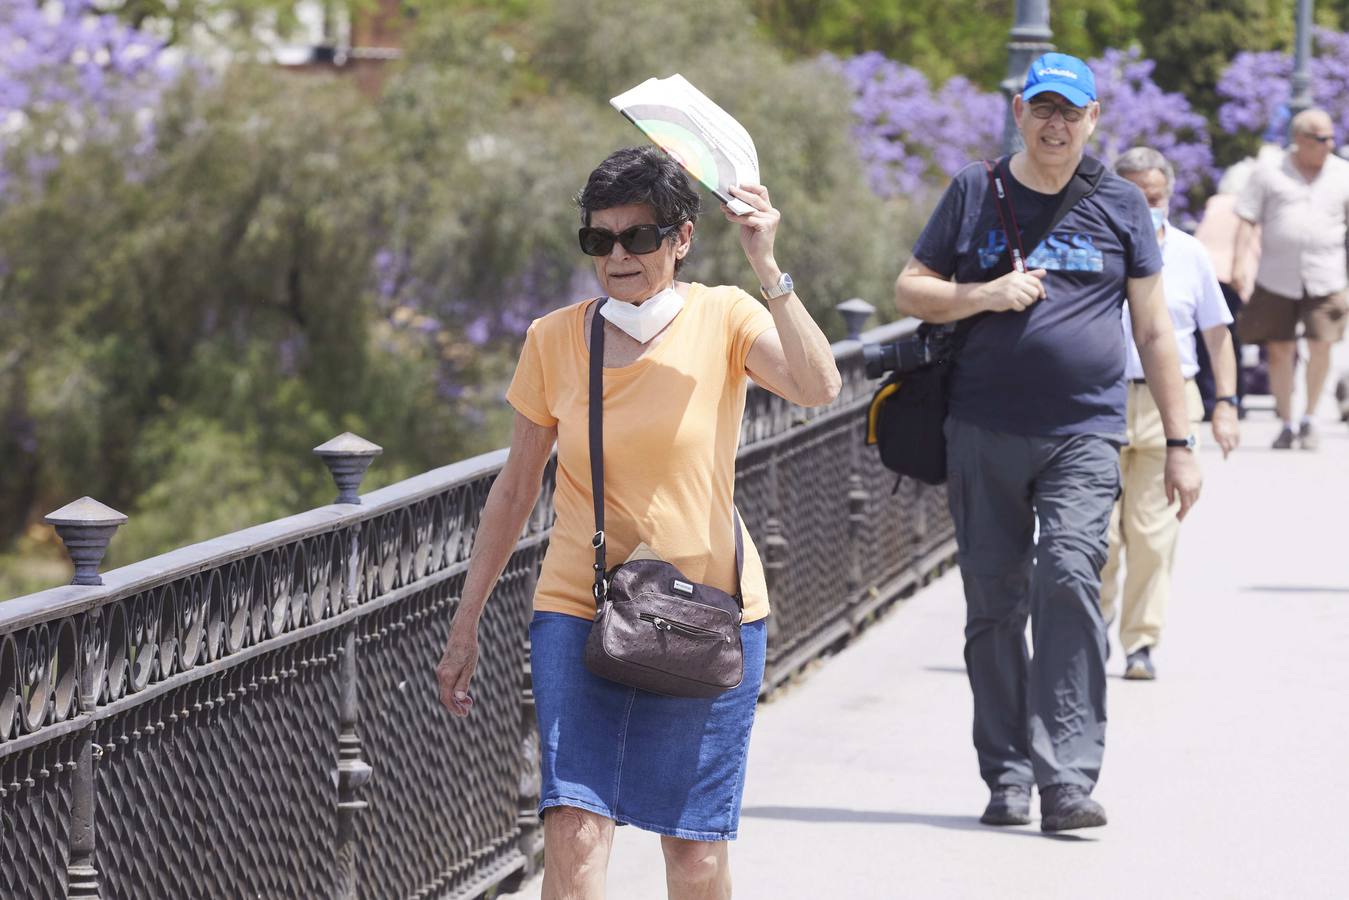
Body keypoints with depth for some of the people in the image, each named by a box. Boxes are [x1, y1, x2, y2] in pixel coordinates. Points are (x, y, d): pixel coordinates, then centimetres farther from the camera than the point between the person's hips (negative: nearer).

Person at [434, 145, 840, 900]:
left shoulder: (724, 320, -4)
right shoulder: (554, 341, 2)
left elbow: (818, 387, -23)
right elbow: (517, 487, 11)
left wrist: (768, 270, -30)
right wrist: (466, 625, 12)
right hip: (580, 612, 1)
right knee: (575, 831, -15)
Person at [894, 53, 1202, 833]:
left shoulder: (1119, 205, 9)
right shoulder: (975, 193, 9)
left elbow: (1154, 328, 12)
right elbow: (911, 291, 11)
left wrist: (1180, 442, 8)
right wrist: (985, 295, -8)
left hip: (1084, 435, -2)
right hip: (984, 432, 2)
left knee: (1068, 580, -18)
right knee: (995, 603, 4)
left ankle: (1067, 778, -22)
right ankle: (1008, 775, 14)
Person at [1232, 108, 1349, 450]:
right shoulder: (1269, 173, 4)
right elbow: (1247, 221, 3)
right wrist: (1238, 264, -7)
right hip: (1277, 277, -1)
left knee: (1321, 345, -7)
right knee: (1279, 350, 1)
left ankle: (1309, 421, 11)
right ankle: (1286, 425, 15)